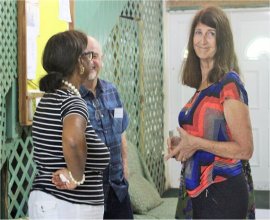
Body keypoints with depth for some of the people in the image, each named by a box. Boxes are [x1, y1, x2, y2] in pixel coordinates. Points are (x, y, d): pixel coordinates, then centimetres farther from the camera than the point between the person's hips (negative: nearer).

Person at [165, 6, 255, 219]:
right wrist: (181, 146, 5)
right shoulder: (202, 86, 10)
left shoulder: (229, 84, -13)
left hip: (223, 192, -8)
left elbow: (245, 149, -16)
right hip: (200, 191, 8)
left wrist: (195, 142, -18)